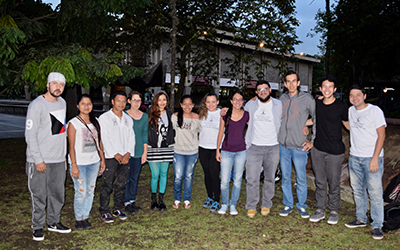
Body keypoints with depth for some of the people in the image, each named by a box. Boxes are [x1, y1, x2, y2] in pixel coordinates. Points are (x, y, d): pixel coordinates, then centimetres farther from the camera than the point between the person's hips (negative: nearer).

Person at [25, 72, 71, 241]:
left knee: (58, 192, 13)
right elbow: (30, 135, -14)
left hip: (59, 159, 7)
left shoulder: (62, 102, 10)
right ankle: (38, 227, 18)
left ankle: (54, 222, 29)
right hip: (39, 160, -6)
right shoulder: (36, 105, -12)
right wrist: (38, 160, -16)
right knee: (39, 195, 2)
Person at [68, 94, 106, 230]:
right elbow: (71, 146, -8)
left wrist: (102, 160, 11)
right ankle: (78, 219, 15)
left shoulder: (95, 122, 10)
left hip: (94, 162, 5)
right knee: (81, 192, -3)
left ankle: (85, 217, 21)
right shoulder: (73, 123, -5)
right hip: (79, 163, -5)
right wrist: (74, 165, -13)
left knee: (90, 191, 8)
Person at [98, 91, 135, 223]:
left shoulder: (128, 119, 14)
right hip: (110, 157, -4)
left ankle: (118, 209, 23)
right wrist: (116, 154, -12)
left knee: (121, 185, 10)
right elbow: (104, 138, -7)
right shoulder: (104, 118, -1)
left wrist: (127, 154, -5)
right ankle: (105, 211, 11)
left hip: (125, 157, 5)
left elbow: (131, 138, 9)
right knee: (107, 186, -1)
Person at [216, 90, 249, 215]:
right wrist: (217, 150, 5)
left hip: (241, 151, 1)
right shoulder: (225, 115, -2)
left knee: (237, 180, 8)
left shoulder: (246, 115, 0)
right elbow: (220, 133, 5)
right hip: (226, 151, -1)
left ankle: (233, 205, 24)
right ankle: (224, 204, 20)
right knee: (224, 180, -1)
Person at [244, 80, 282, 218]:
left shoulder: (279, 105, 1)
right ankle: (251, 206, 12)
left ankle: (266, 204, 27)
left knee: (270, 178, 11)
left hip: (273, 147, 0)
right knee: (252, 178, -3)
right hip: (254, 147, 0)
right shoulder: (250, 105, 5)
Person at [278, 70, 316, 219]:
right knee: (285, 177, 10)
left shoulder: (307, 99, -2)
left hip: (299, 146, -3)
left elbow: (317, 120, 1)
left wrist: (312, 140, -2)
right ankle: (288, 205, 24)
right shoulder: (281, 99, 8)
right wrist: (276, 138, 13)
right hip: (283, 145, 3)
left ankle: (302, 206, 21)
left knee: (301, 177, 4)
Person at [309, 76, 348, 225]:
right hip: (317, 149, 4)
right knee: (320, 182, 11)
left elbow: (348, 124, 6)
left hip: (335, 151, -3)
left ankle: (334, 211, 24)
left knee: (334, 183, 6)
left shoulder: (341, 106, -7)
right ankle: (320, 210, 24)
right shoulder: (316, 103, 4)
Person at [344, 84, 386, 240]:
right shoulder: (350, 111, 8)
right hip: (354, 157, 5)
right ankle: (361, 219, 26)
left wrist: (375, 158, -15)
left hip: (372, 157, -5)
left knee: (375, 192, -4)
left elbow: (381, 135, -8)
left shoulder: (375, 111, -7)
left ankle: (377, 226, 6)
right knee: (357, 190, 12)